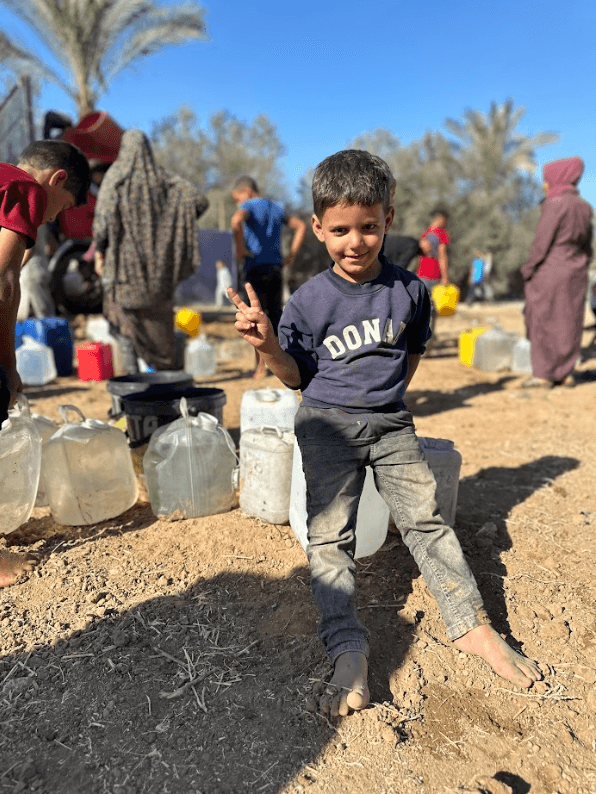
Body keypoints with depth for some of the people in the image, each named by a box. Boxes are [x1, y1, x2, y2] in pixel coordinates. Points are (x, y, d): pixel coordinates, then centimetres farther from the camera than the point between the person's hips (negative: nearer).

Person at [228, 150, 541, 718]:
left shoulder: (410, 290, -1)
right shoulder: (308, 301, -7)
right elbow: (297, 376, -1)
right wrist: (268, 345, -17)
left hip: (390, 423, 2)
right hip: (327, 424, -1)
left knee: (425, 517, 1)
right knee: (329, 536, -7)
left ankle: (472, 626, 15)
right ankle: (348, 652, 0)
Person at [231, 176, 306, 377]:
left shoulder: (248, 206, -3)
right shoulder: (276, 209, 18)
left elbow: (236, 220, -26)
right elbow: (301, 226, 25)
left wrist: (240, 249, -15)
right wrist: (292, 254, 17)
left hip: (255, 268, -6)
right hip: (275, 268, 6)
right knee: (275, 315, 11)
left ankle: (261, 367, 0)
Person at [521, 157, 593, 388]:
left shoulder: (555, 203, -12)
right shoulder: (584, 207, 11)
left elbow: (542, 241, -15)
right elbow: (587, 246, 13)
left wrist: (528, 270, -8)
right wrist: (579, 269, 19)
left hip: (550, 272, -7)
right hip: (576, 274, 7)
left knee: (542, 323, -2)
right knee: (569, 324, 9)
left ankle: (543, 374, -2)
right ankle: (565, 373, 13)